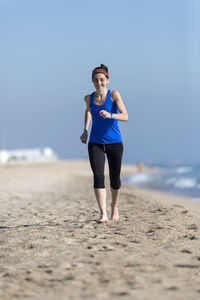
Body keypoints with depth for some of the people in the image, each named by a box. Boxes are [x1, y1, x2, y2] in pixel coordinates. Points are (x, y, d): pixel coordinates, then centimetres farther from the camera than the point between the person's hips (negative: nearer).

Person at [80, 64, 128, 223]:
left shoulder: (114, 95, -8)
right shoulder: (89, 98, 3)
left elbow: (125, 116, -17)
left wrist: (110, 115, -35)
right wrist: (85, 130, 18)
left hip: (114, 143, -2)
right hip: (95, 143, 2)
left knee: (115, 179, 7)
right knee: (98, 175, -17)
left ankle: (114, 207, 35)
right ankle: (103, 214, -22)